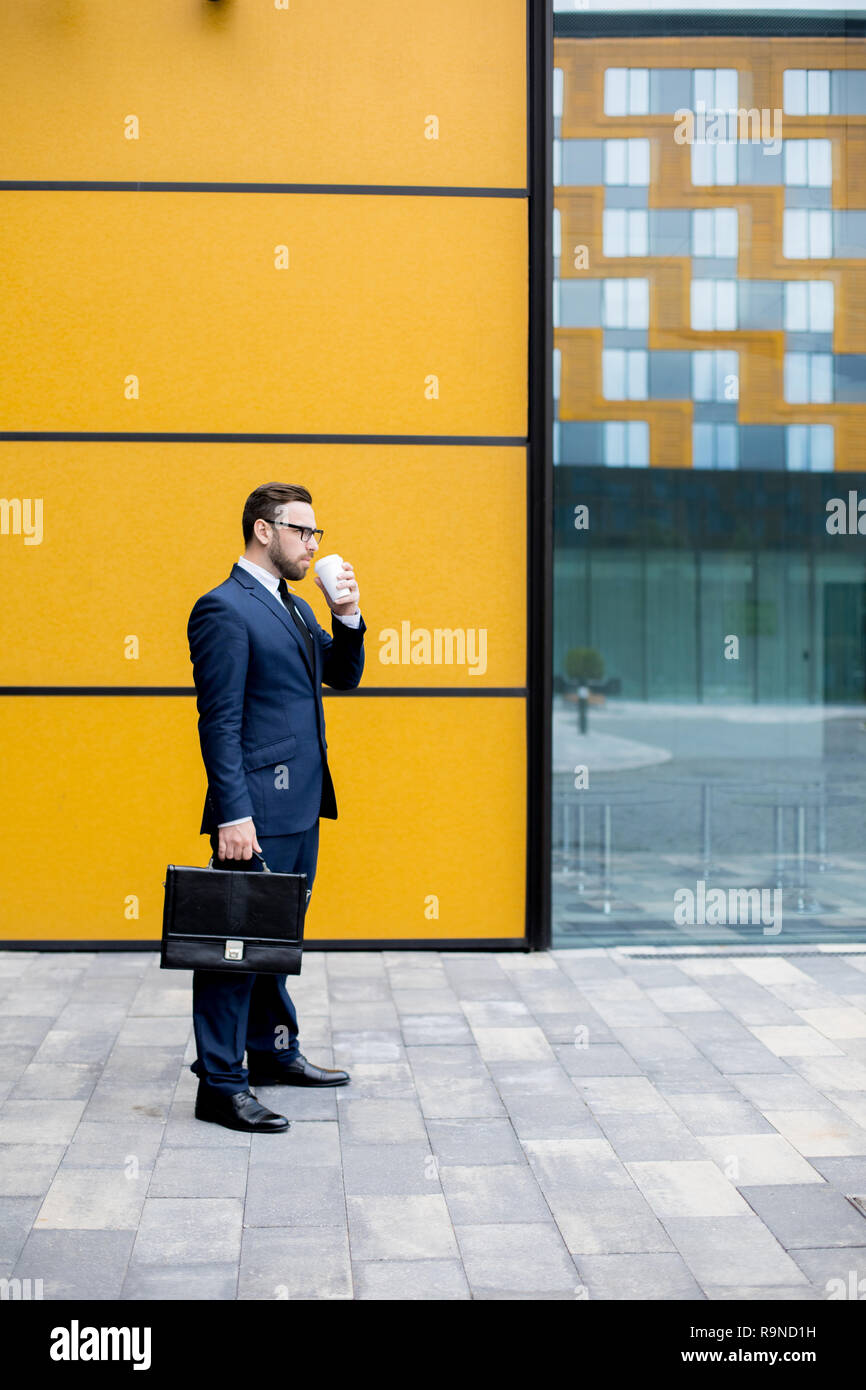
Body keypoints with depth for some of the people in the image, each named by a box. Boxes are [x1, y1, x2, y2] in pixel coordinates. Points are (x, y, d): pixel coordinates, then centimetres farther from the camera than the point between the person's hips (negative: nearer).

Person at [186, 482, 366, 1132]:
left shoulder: (294, 607, 16)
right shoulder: (224, 608, -12)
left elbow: (343, 675, 19)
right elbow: (219, 721, -17)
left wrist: (348, 617, 1)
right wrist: (233, 815, -22)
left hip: (301, 806, 9)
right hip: (256, 809, -9)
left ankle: (274, 1052, 31)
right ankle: (220, 1084, 4)